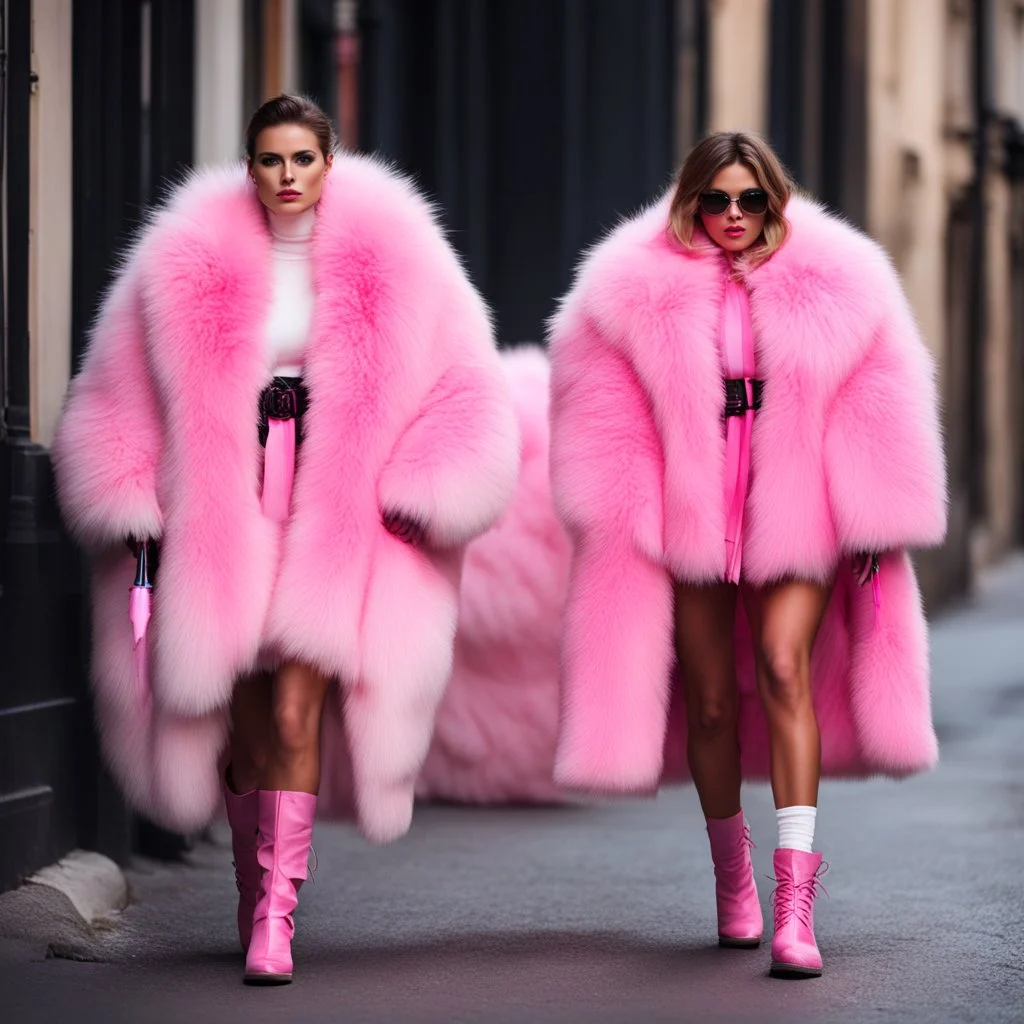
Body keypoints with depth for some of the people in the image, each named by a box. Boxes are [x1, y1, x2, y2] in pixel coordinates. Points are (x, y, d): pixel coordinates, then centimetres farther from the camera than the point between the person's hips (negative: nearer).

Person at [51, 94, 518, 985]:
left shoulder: (388, 260, 0)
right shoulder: (194, 261, 4)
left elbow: (465, 392, 2)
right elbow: (118, 393, 11)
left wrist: (418, 494, -7)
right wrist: (137, 507, 4)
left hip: (340, 525, -2)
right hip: (222, 523, 2)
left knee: (294, 713, -13)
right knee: (244, 722, 8)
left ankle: (275, 914, -10)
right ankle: (255, 891, 25)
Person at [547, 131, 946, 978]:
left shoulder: (837, 280, 0)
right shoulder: (639, 288, 1)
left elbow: (879, 408, 3)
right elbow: (604, 411, 6)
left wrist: (875, 523, 0)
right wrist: (622, 511, 1)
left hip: (797, 518, -1)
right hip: (689, 520, 1)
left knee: (784, 668, -20)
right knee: (711, 701, 5)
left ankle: (796, 904, -23)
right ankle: (731, 871, 29)